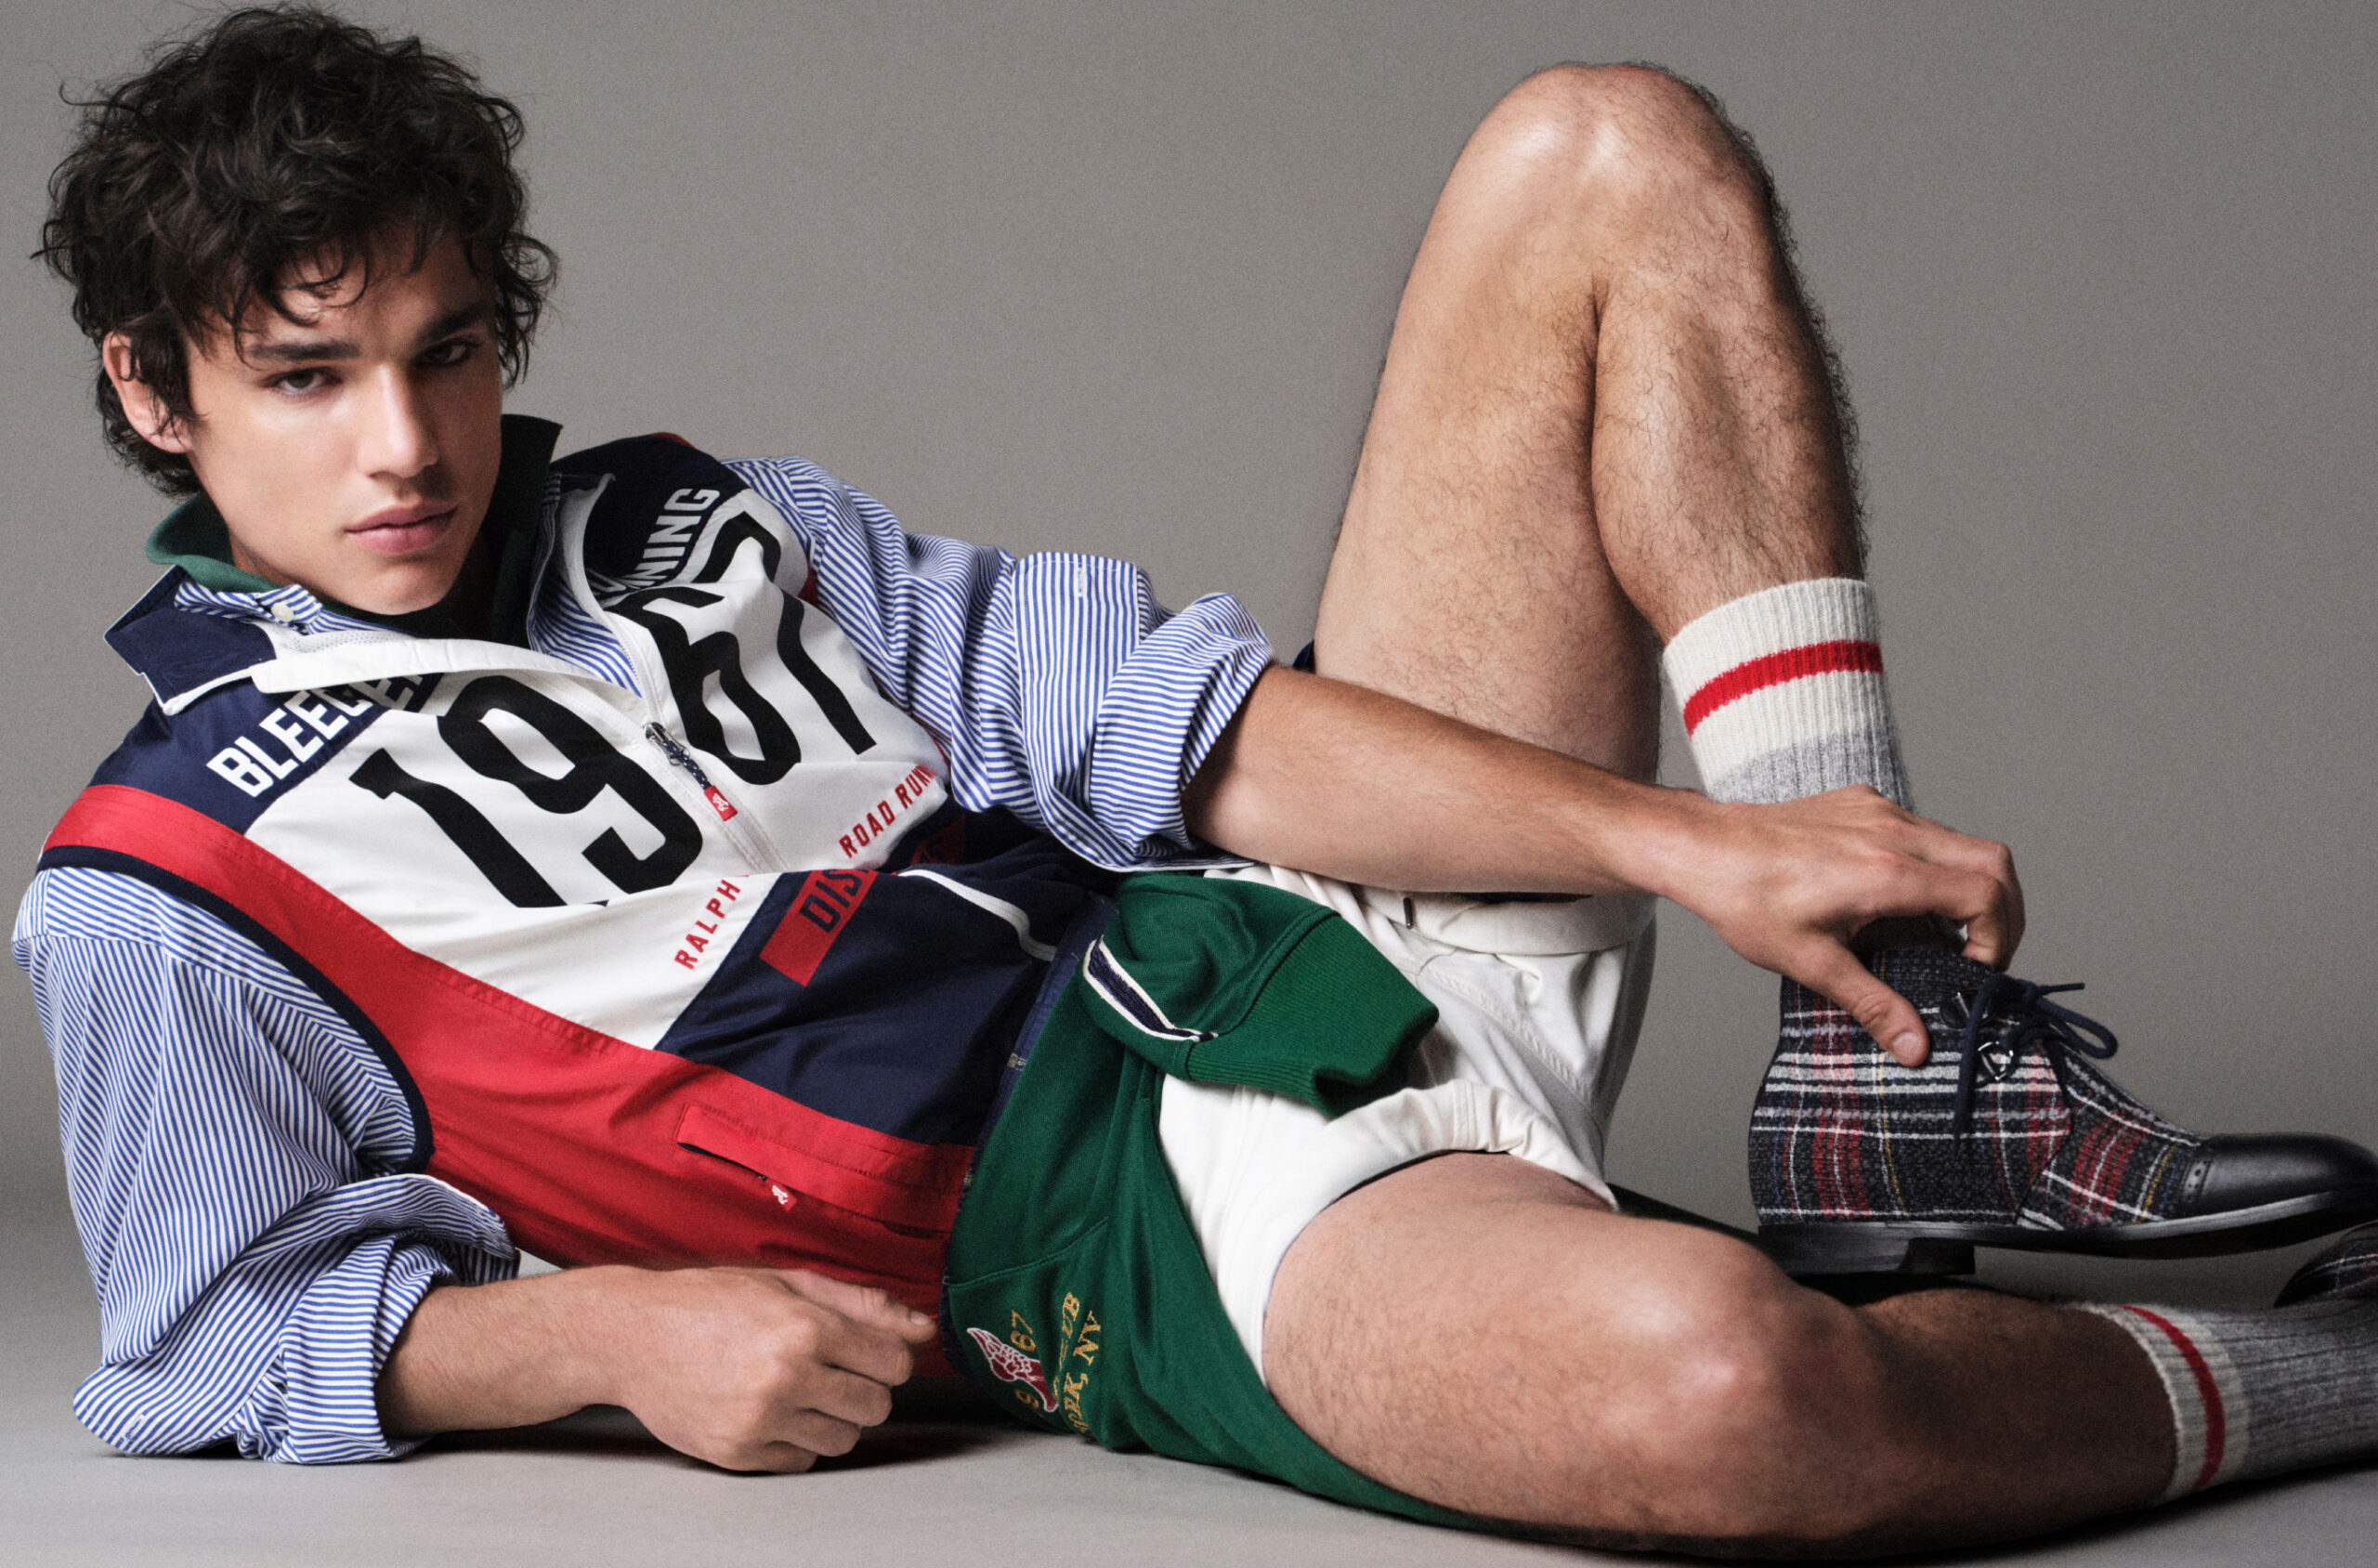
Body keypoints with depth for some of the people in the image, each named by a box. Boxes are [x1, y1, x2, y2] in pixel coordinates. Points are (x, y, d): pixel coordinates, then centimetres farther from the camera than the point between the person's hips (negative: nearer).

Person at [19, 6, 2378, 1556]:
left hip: (1339, 944, 8)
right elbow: (235, 1330, 4)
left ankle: (1897, 1063, -3)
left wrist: (1676, 840, -3)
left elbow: (1145, 719, 8)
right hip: (1141, 1223, -7)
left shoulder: (690, 527, 16)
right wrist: (616, 1328, -16)